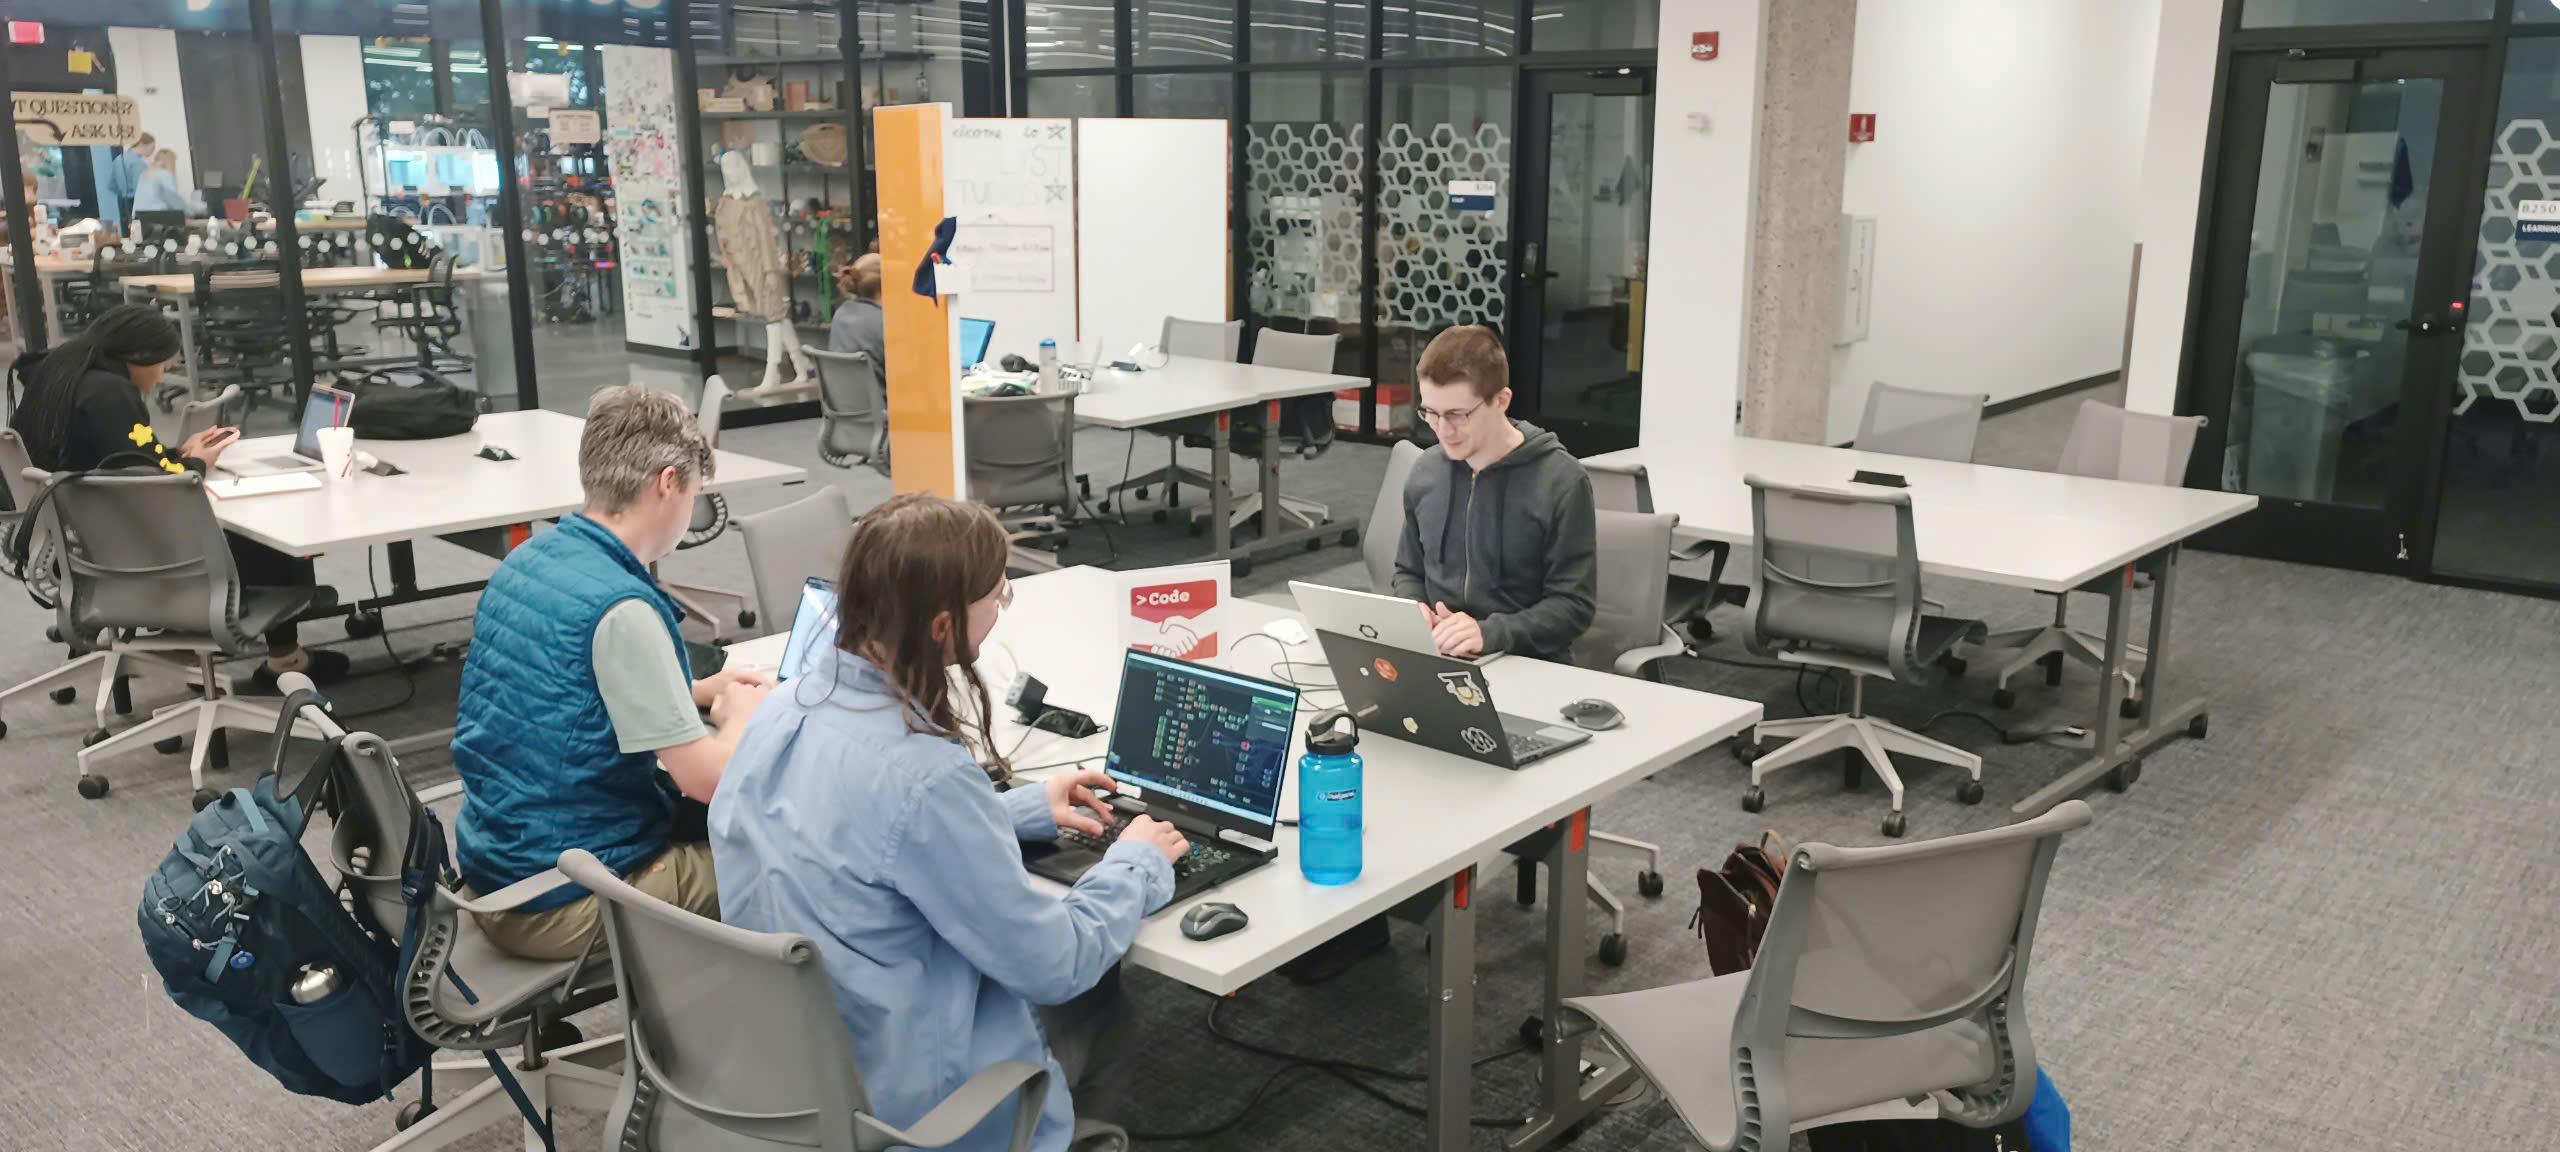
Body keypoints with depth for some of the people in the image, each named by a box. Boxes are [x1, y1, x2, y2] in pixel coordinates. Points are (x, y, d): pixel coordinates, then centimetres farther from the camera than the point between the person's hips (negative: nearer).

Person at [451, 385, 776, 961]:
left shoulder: (525, 560, 4)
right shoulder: (622, 608, -24)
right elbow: (706, 777, -20)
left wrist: (701, 689, 17)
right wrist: (740, 713, 0)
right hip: (563, 908, -9)